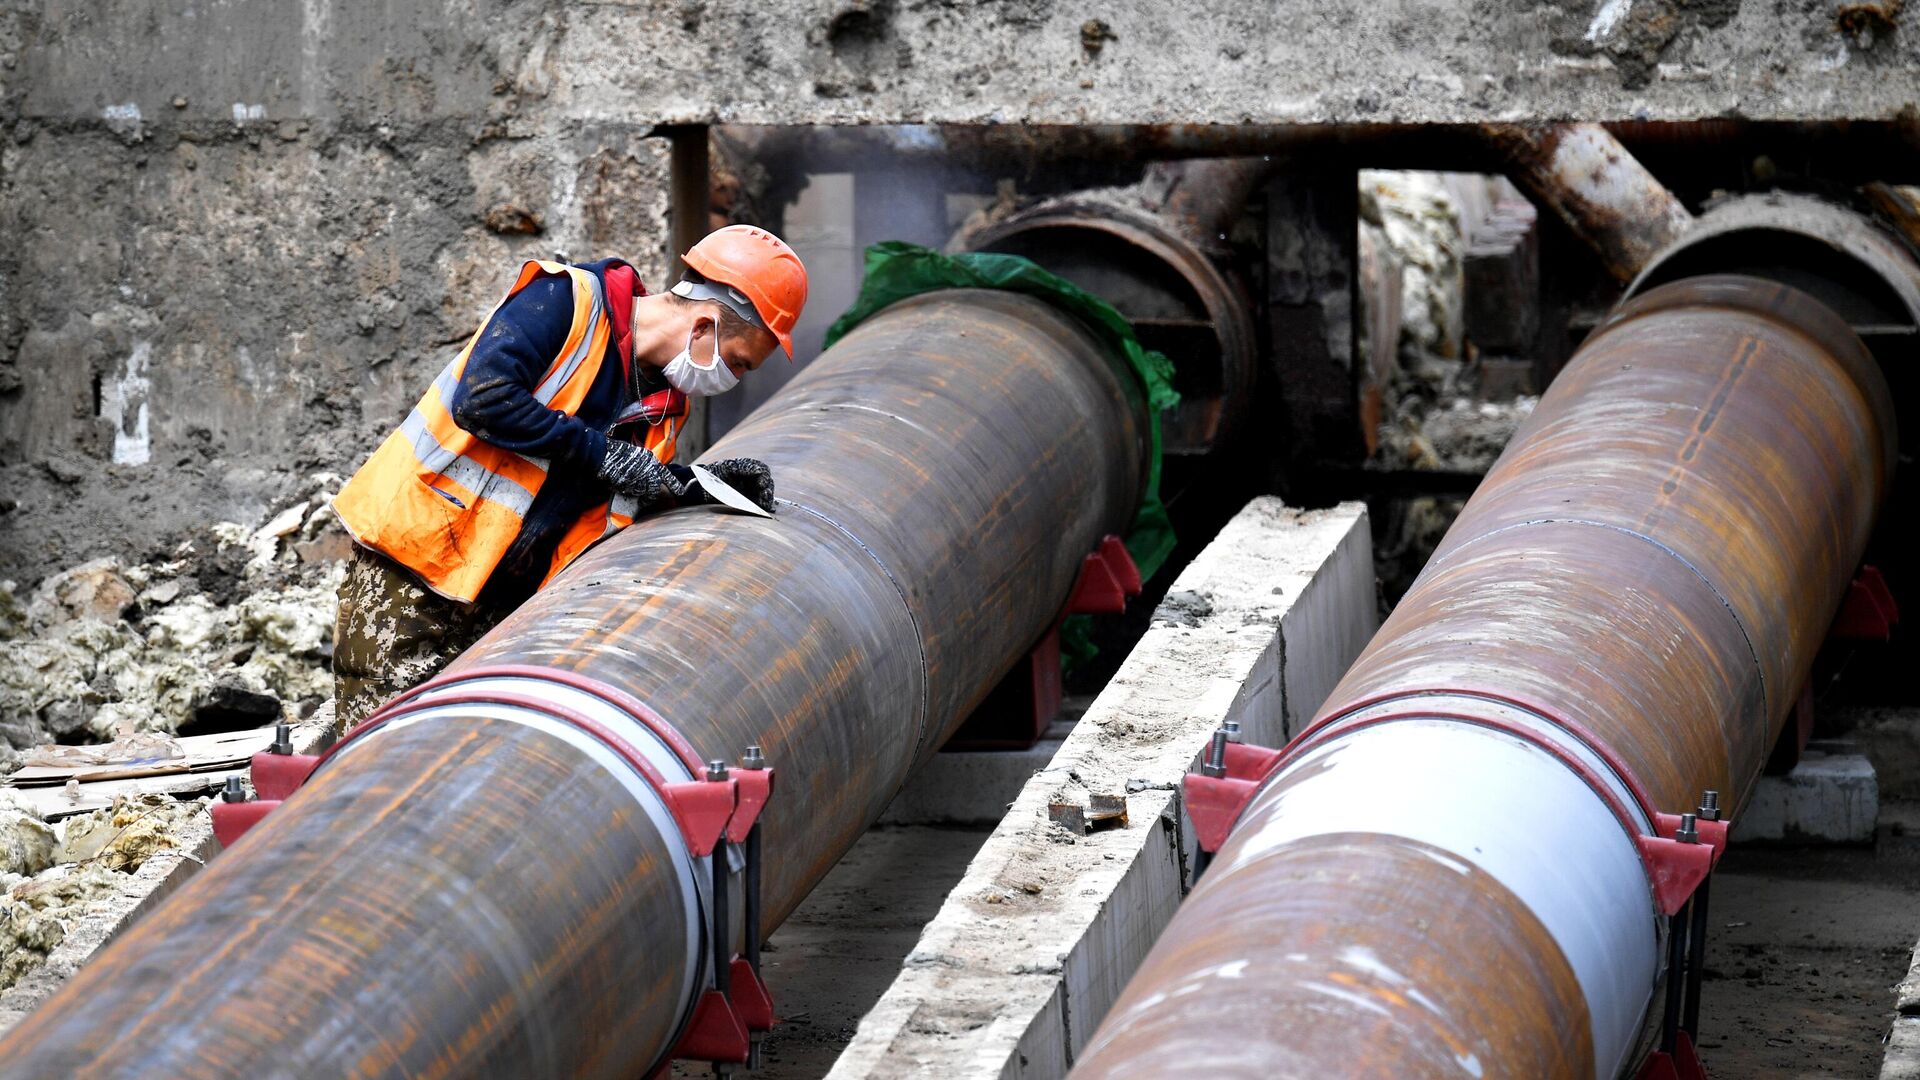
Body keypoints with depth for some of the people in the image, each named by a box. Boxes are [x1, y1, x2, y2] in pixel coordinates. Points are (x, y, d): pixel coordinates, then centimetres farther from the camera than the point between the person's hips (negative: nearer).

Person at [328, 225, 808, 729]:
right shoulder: (567, 301, -12)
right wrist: (599, 450, -18)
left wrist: (695, 484, 1)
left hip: (503, 608, 7)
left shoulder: (666, 402, 11)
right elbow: (482, 400, -23)